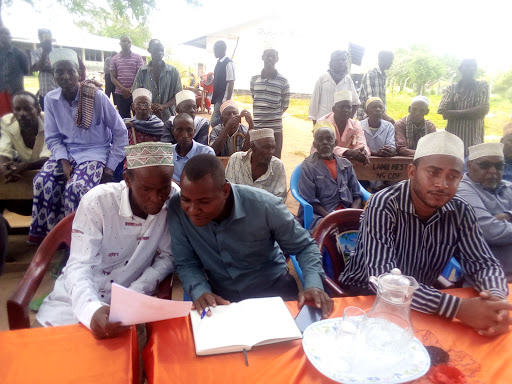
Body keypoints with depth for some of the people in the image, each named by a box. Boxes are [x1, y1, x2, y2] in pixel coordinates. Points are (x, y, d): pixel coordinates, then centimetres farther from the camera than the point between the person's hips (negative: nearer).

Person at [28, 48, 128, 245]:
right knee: (42, 182, -23)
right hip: (66, 151, 4)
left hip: (95, 152, -4)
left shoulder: (97, 96, -12)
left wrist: (111, 168, -9)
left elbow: (120, 132, -7)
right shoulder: (51, 99, -1)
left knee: (75, 188, -30)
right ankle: (46, 234, -4)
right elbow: (52, 137, 3)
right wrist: (64, 162, -15)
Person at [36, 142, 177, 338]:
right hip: (77, 299, -1)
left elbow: (167, 256, -7)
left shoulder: (175, 199, -15)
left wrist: (135, 295, -20)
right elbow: (79, 267, -22)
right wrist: (92, 310, -42)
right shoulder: (97, 201, -20)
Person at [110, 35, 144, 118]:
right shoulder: (114, 59, 8)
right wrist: (123, 89, -12)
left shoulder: (138, 58, 4)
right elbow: (113, 77, 5)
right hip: (120, 94, 2)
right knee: (124, 118, 6)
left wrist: (132, 89, -14)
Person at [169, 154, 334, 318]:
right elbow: (186, 263, -5)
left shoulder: (264, 205, -23)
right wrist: (200, 291, -25)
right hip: (221, 300, 0)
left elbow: (304, 246, -8)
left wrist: (313, 285, -25)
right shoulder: (177, 208, -17)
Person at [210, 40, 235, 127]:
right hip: (217, 98, 9)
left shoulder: (228, 63, -12)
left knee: (215, 122, -15)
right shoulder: (218, 62, 13)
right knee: (220, 122, 12)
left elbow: (231, 83, -16)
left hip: (223, 99, -9)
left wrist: (228, 101, -20)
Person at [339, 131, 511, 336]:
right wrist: (457, 307, -39)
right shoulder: (383, 206, -24)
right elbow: (382, 278, -32)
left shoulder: (461, 212, -8)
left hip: (423, 304, 5)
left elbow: (484, 263, -4)